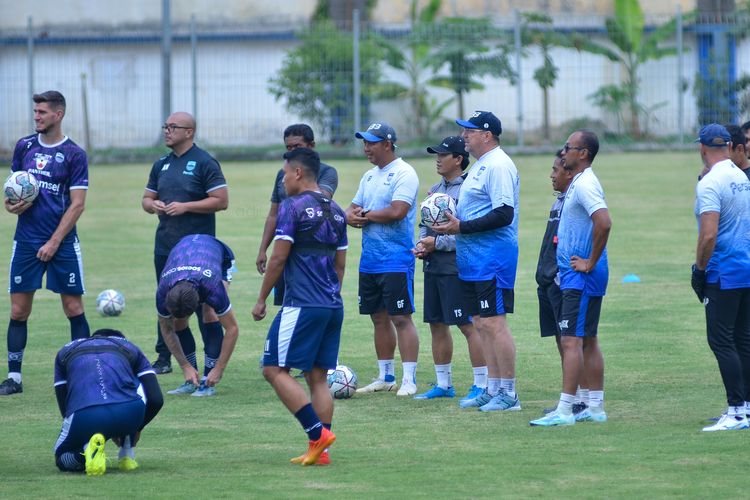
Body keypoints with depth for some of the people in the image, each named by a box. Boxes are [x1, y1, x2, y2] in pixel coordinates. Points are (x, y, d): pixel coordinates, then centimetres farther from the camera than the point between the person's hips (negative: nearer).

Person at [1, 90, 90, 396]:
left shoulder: (74, 154, -5)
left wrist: (54, 242, -12)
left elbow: (77, 204, -7)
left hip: (62, 243, -4)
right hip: (26, 241, 4)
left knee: (73, 308, 0)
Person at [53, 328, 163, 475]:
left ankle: (88, 450, -4)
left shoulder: (66, 351, 33)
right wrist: (137, 429, 37)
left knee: (62, 458, 31)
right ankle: (127, 456, 23)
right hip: (128, 415, 0)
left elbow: (65, 408, 30)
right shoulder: (128, 347, 29)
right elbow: (156, 400, 20)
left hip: (83, 418, 0)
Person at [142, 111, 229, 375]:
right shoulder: (161, 165, 15)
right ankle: (164, 358, 17)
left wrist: (185, 207, -17)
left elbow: (221, 201, -12)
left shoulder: (204, 163, -7)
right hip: (165, 245, 7)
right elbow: (147, 198, 22)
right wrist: (152, 205, -2)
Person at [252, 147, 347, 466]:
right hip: (333, 306, 8)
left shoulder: (293, 207, -9)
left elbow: (279, 258, -11)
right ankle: (319, 451, 5)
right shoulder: (335, 211, 14)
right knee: (318, 377, 9)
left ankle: (317, 433, -12)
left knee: (275, 369, -3)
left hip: (302, 305, -8)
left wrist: (261, 300, -2)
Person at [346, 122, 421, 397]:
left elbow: (397, 211, -22)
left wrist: (366, 215, -8)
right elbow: (353, 209, 19)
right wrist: (351, 216, -6)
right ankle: (385, 377, 19)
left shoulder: (403, 173, -11)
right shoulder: (369, 176, 16)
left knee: (401, 318, -8)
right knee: (379, 318, 12)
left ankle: (409, 379, -6)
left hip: (396, 260, -8)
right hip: (370, 260, 8)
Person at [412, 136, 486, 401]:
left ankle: (481, 384, -2)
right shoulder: (435, 190, 15)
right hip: (433, 267, 9)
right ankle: (443, 384, 21)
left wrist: (437, 243, -16)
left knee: (469, 325, -6)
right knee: (437, 325, 12)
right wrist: (421, 244, 3)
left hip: (457, 267, -9)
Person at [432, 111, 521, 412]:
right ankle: (493, 390, 18)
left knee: (493, 323, -10)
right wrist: (449, 222, 11)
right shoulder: (480, 166, 18)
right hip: (472, 260, 11)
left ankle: (509, 394, -7)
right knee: (481, 324, 12)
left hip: (492, 260, -11)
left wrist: (461, 227, -21)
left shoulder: (498, 166, -14)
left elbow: (504, 214, -22)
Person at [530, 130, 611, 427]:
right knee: (588, 340, 12)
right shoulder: (578, 183, 16)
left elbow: (604, 223, -30)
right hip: (577, 276, 11)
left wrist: (590, 263, -22)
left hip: (582, 277, -11)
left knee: (571, 340, -12)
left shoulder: (585, 184, -16)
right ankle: (596, 407, 16)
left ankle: (565, 410, -14)